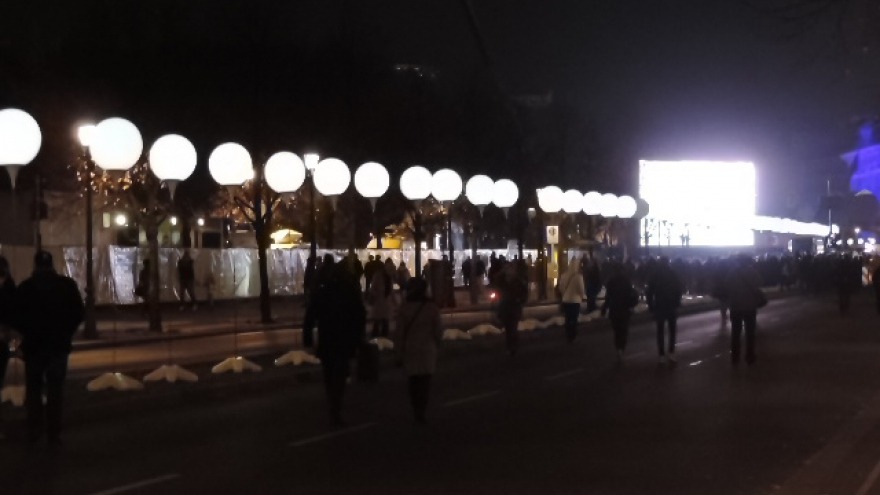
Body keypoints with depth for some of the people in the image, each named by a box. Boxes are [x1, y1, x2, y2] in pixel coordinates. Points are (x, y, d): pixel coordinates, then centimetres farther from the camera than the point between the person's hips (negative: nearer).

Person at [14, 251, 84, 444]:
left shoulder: (25, 287, -6)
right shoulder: (67, 285, -3)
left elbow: (16, 316, -6)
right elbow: (79, 312, -2)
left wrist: (27, 332, 11)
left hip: (33, 343, -1)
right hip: (59, 344, 1)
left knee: (33, 388, 12)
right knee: (55, 389, 6)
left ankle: (34, 429, 6)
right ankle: (54, 433, 3)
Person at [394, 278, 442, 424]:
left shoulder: (404, 307, -4)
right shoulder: (431, 307, -6)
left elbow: (399, 331, -5)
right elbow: (437, 330, -2)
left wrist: (399, 352, 3)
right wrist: (437, 345, 16)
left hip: (409, 350, 1)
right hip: (427, 350, -1)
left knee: (413, 380, 15)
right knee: (425, 381, 1)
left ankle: (416, 409, 18)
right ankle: (421, 411, -8)